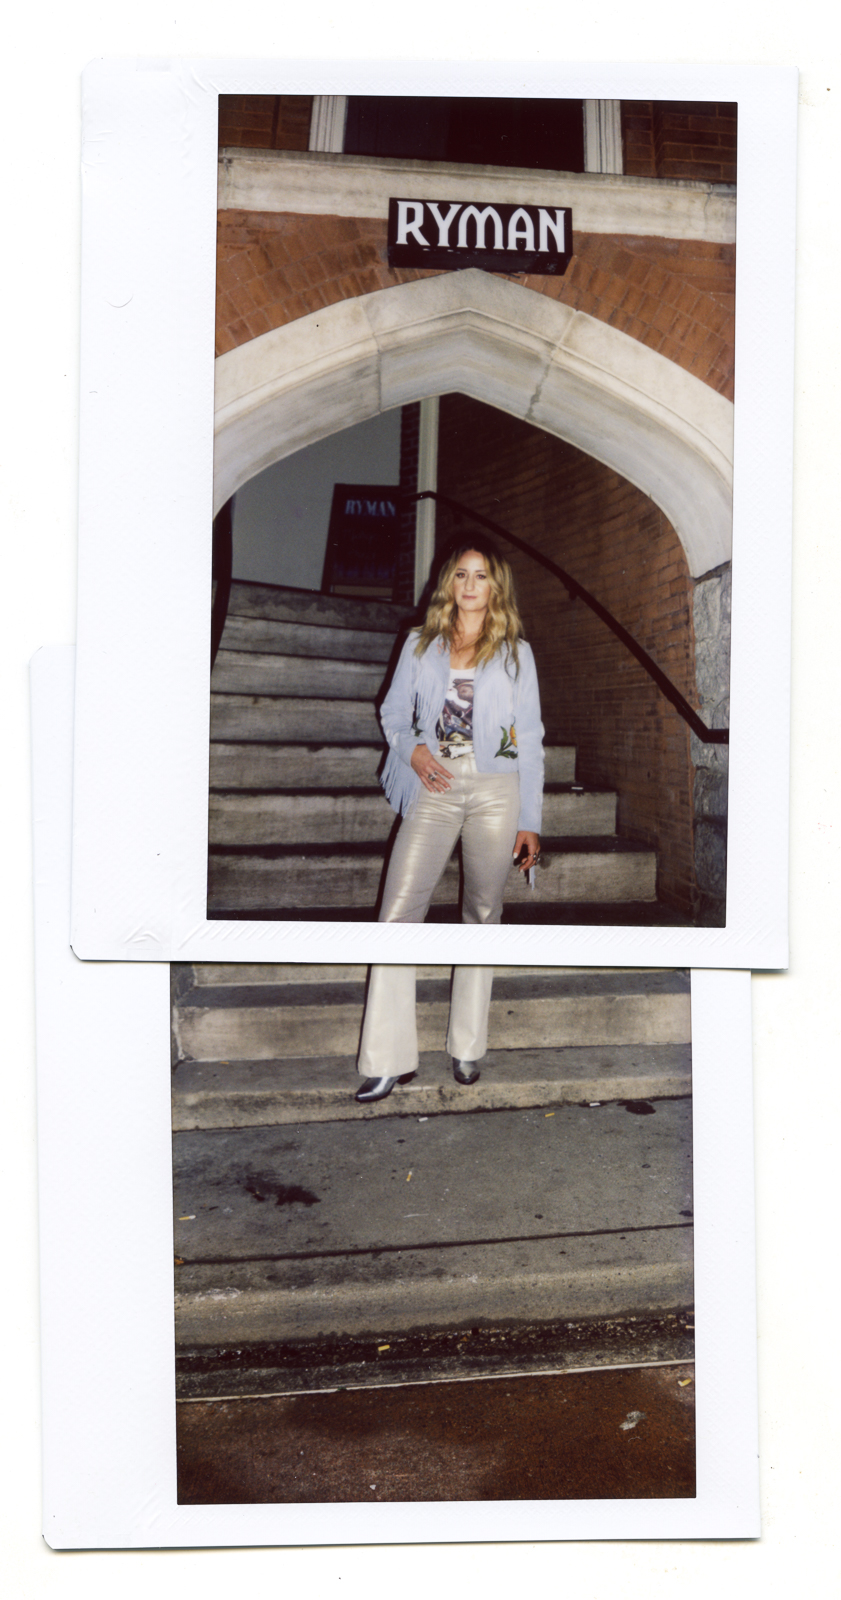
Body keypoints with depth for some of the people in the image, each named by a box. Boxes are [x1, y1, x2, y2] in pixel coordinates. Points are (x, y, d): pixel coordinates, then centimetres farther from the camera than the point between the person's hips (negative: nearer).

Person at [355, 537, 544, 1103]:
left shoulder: (515, 653, 9)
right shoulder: (421, 645, 12)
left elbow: (530, 738, 8)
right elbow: (394, 713, 17)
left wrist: (530, 820, 3)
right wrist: (412, 749, -6)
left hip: (495, 789, 0)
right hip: (434, 788, 0)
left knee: (483, 914, 4)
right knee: (398, 913, -11)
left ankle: (468, 1049, 17)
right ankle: (388, 1059, -7)